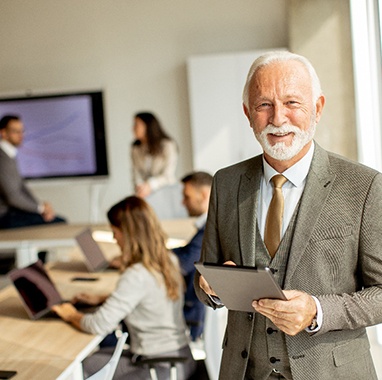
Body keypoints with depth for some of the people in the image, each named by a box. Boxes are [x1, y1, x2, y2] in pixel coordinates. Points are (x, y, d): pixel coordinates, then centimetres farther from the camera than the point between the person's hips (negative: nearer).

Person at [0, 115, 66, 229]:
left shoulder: (9, 155, 11)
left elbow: (21, 185, 15)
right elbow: (13, 197, -23)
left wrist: (41, 205, 1)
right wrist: (40, 208, -9)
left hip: (11, 211, 10)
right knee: (60, 223, -13)